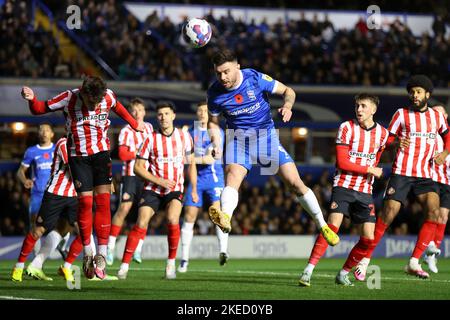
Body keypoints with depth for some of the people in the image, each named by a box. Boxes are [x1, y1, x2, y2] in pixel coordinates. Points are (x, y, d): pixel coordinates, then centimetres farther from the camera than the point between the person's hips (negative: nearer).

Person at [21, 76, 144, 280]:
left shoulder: (108, 96, -7)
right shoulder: (69, 98, -13)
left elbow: (118, 108, 17)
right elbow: (39, 109, -4)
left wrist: (134, 124, 33)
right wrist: (31, 99, -26)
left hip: (101, 152, 1)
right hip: (78, 155, -1)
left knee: (103, 201, -10)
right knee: (85, 201, -8)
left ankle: (101, 255, -10)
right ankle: (87, 253, 5)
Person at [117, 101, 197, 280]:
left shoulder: (184, 136, 3)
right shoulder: (151, 139, -2)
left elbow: (191, 163, 15)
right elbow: (138, 167, -1)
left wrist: (194, 189, 11)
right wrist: (159, 181, -12)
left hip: (175, 189, 0)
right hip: (152, 189, 0)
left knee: (172, 220, -26)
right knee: (141, 224, -16)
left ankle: (171, 263, -8)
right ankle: (124, 266, -9)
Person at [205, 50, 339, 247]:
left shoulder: (255, 78, -14)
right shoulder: (214, 93, -7)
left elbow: (287, 91, -2)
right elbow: (213, 121, 9)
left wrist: (287, 106, -24)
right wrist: (216, 144, -8)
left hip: (265, 134, 0)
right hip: (238, 137, 1)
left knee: (295, 182, -6)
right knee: (233, 175, -30)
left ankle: (323, 226, 10)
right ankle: (225, 218, -56)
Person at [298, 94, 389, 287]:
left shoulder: (382, 133, 6)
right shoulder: (347, 128, -5)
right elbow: (342, 162, -11)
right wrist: (369, 170, -11)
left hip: (365, 192, 4)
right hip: (343, 186, -4)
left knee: (368, 238, -5)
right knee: (333, 226, -22)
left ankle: (343, 274, 14)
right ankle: (308, 271, -23)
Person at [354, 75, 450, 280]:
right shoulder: (402, 114, 3)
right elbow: (387, 141, 5)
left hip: (425, 175, 3)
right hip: (401, 172, -3)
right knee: (388, 215, -10)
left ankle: (414, 262, -14)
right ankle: (365, 260, 3)